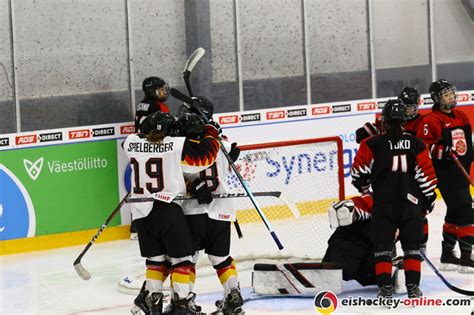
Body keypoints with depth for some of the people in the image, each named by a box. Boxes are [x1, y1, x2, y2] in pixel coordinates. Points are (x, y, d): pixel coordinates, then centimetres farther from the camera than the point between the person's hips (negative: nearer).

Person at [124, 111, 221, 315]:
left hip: (141, 212, 5)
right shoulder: (177, 145, -11)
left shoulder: (131, 142, 1)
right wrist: (211, 133, 8)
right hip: (168, 211, -4)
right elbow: (204, 155, -8)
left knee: (155, 258, 18)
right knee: (181, 257, 6)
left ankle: (150, 298, 14)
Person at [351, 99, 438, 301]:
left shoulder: (373, 144, -2)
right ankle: (413, 286, 2)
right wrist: (429, 199, 15)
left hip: (383, 203, -1)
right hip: (411, 203, 1)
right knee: (412, 246, 10)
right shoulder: (415, 144, 1)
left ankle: (385, 286, -5)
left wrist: (363, 186, 22)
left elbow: (359, 172, 0)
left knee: (382, 246, 5)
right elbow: (426, 173, 2)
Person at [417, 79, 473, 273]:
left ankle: (447, 255, 26)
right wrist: (444, 151, -27)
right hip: (444, 172, -9)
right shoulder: (431, 121, -11)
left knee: (455, 213, 15)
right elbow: (422, 146, -16)